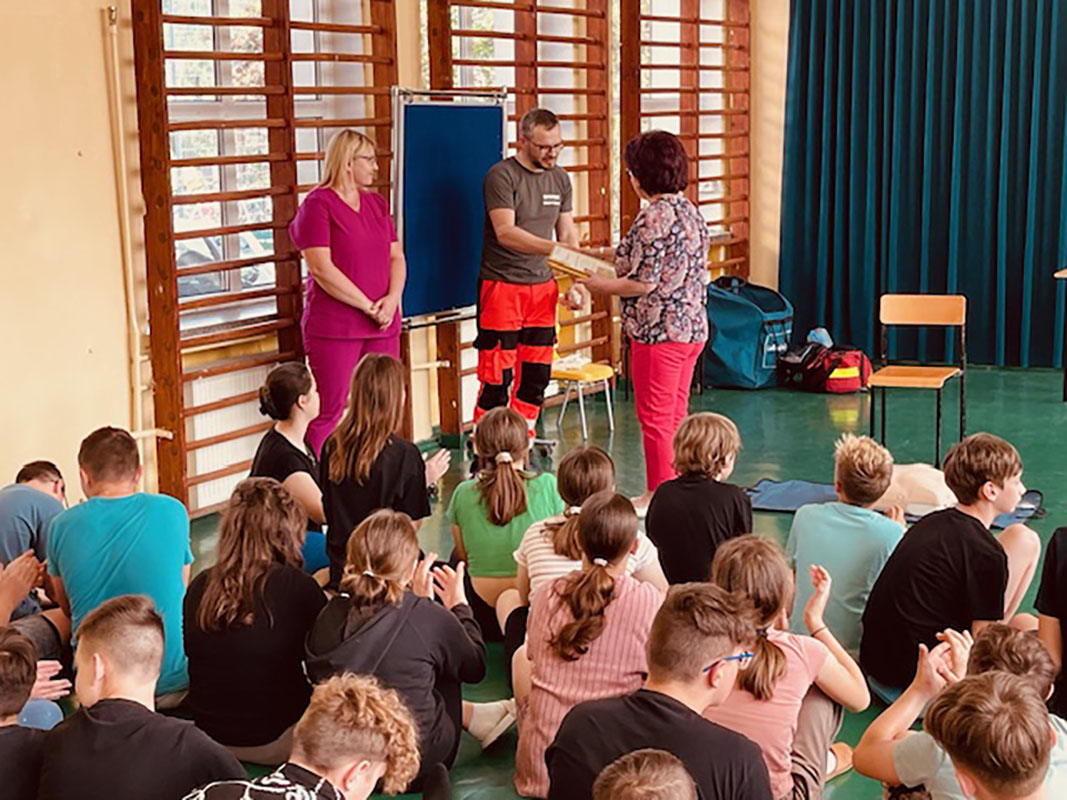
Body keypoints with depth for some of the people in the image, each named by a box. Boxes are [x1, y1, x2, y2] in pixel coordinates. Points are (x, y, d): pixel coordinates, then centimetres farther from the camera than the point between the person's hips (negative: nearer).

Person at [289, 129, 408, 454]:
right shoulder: (318, 204, -6)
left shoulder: (376, 203, 16)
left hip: (382, 325, 7)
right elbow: (322, 269, -15)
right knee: (329, 412, -4)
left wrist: (392, 299, -6)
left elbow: (396, 257, 14)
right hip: (334, 326, -6)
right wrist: (368, 306, -14)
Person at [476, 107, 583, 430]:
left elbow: (567, 231, 17)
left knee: (537, 373, 8)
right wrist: (553, 248, -31)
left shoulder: (560, 178, 11)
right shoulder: (501, 175, -9)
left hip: (543, 286, 6)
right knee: (497, 375, -6)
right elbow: (505, 232, -20)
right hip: (501, 284, -6)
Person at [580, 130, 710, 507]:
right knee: (675, 416, 17)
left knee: (655, 419, 2)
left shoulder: (654, 217, -18)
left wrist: (600, 285, -5)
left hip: (658, 329, -9)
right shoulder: (691, 212, 10)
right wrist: (617, 254, 20)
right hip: (692, 326, 9)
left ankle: (658, 494, 10)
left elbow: (644, 283, -20)